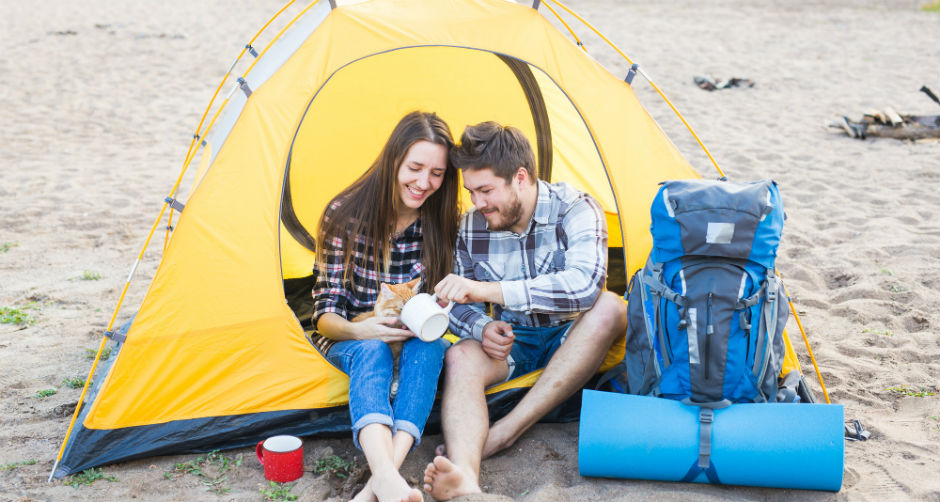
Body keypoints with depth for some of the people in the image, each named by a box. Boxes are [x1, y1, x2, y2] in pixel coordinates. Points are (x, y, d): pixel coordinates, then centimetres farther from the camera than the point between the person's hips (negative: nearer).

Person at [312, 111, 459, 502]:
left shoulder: (446, 222, -7)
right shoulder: (344, 215, -14)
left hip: (416, 340, 2)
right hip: (352, 339, -2)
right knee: (371, 352, -37)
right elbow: (325, 311, -12)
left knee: (428, 348, -34)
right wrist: (357, 330, -35)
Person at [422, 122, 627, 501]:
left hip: (569, 339, -2)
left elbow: (584, 285, -36)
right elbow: (461, 305, 6)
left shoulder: (574, 209, -17)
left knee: (609, 307, -34)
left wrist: (487, 290, -39)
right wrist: (481, 327, -20)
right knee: (460, 359, -29)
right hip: (510, 341, 3)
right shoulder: (472, 225, -4)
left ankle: (504, 432, -35)